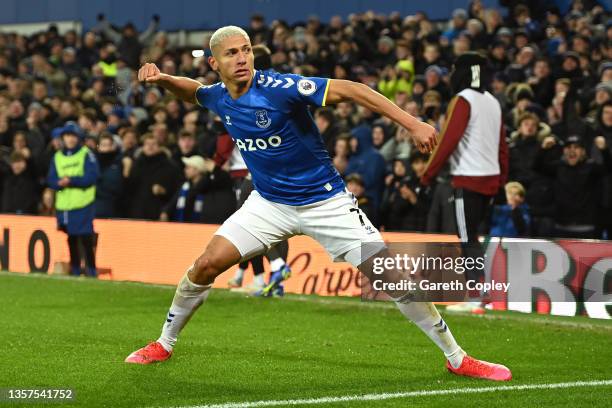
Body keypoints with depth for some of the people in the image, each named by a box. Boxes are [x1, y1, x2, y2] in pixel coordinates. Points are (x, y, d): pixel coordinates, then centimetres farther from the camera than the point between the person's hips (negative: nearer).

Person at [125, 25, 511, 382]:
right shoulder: (218, 97, -4)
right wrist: (161, 78, -1)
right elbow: (191, 90, 22)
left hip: (326, 202, -5)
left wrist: (413, 124, -35)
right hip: (269, 202, 5)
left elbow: (348, 89, -28)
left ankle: (457, 358, 1)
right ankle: (164, 344, 14)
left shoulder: (277, 87, -24)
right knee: (207, 265, -7)